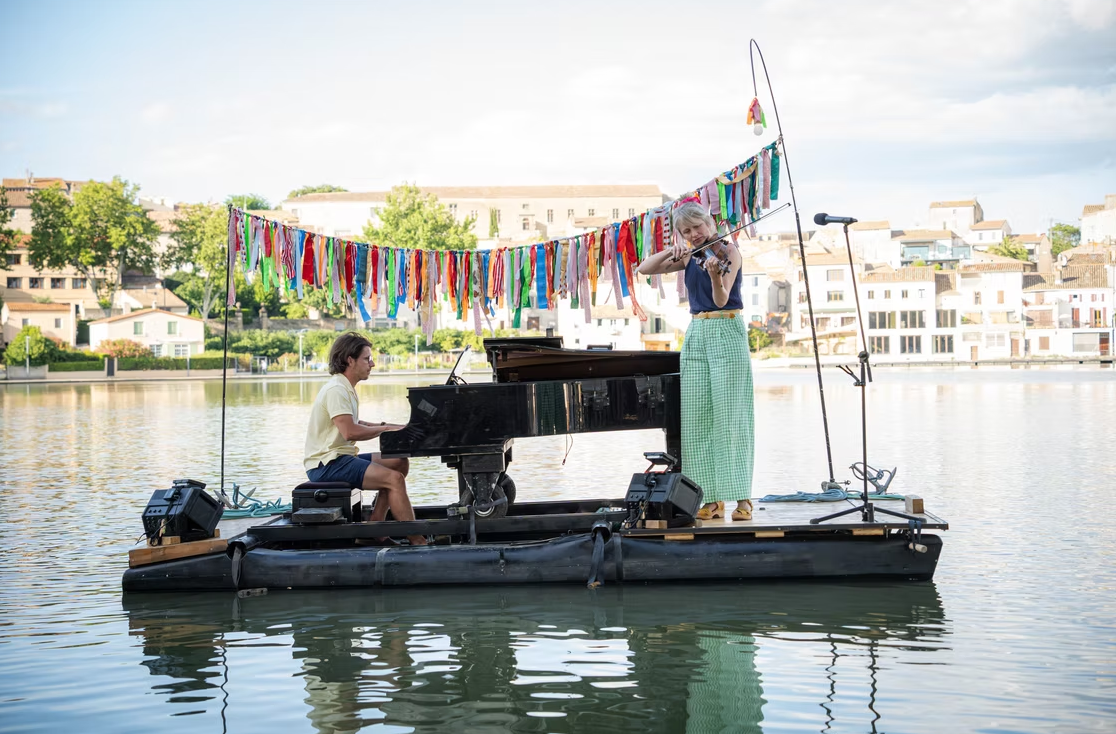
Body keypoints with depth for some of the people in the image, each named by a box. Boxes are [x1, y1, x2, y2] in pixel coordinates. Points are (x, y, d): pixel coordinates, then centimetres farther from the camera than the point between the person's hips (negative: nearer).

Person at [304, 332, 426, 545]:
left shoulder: (346, 388, 18)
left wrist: (379, 426, 12)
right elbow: (350, 432, -26)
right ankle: (417, 541, -19)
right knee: (395, 479, -22)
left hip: (342, 457, 11)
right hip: (327, 464, -11)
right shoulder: (336, 390, -16)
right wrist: (384, 429, -14)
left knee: (399, 463, 11)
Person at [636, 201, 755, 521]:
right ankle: (713, 499, 1)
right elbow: (645, 269, 10)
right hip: (696, 335, 6)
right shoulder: (689, 257, 14)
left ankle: (742, 497, -10)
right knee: (696, 418, -1)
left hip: (727, 333, -5)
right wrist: (671, 251, -6)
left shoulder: (728, 250, -3)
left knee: (730, 416, -11)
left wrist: (715, 275, -35)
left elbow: (721, 299, -15)